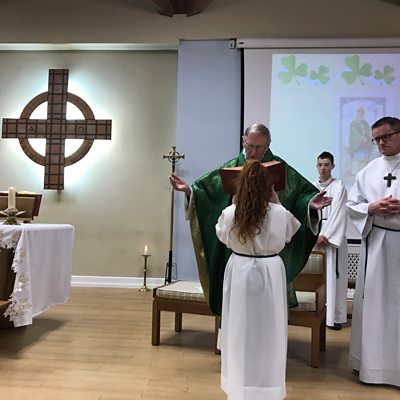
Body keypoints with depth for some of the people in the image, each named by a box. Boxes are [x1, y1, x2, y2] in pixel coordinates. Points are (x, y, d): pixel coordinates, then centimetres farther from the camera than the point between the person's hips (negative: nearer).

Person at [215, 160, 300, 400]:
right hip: (270, 272, -1)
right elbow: (288, 235, 8)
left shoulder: (230, 213, -11)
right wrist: (278, 202, 9)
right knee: (267, 330, 12)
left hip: (240, 271, 1)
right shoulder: (280, 213, -13)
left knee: (240, 329, 14)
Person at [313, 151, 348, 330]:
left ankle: (335, 315, 4)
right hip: (314, 234, 4)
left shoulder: (338, 186, -2)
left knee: (332, 275, -3)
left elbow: (338, 214, -8)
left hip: (333, 235, -4)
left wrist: (325, 235, -13)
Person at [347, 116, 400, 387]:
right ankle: (372, 359, 22)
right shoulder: (369, 171, 6)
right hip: (376, 242, 2)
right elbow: (352, 205, 7)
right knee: (373, 300, 8)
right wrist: (372, 208, -12)